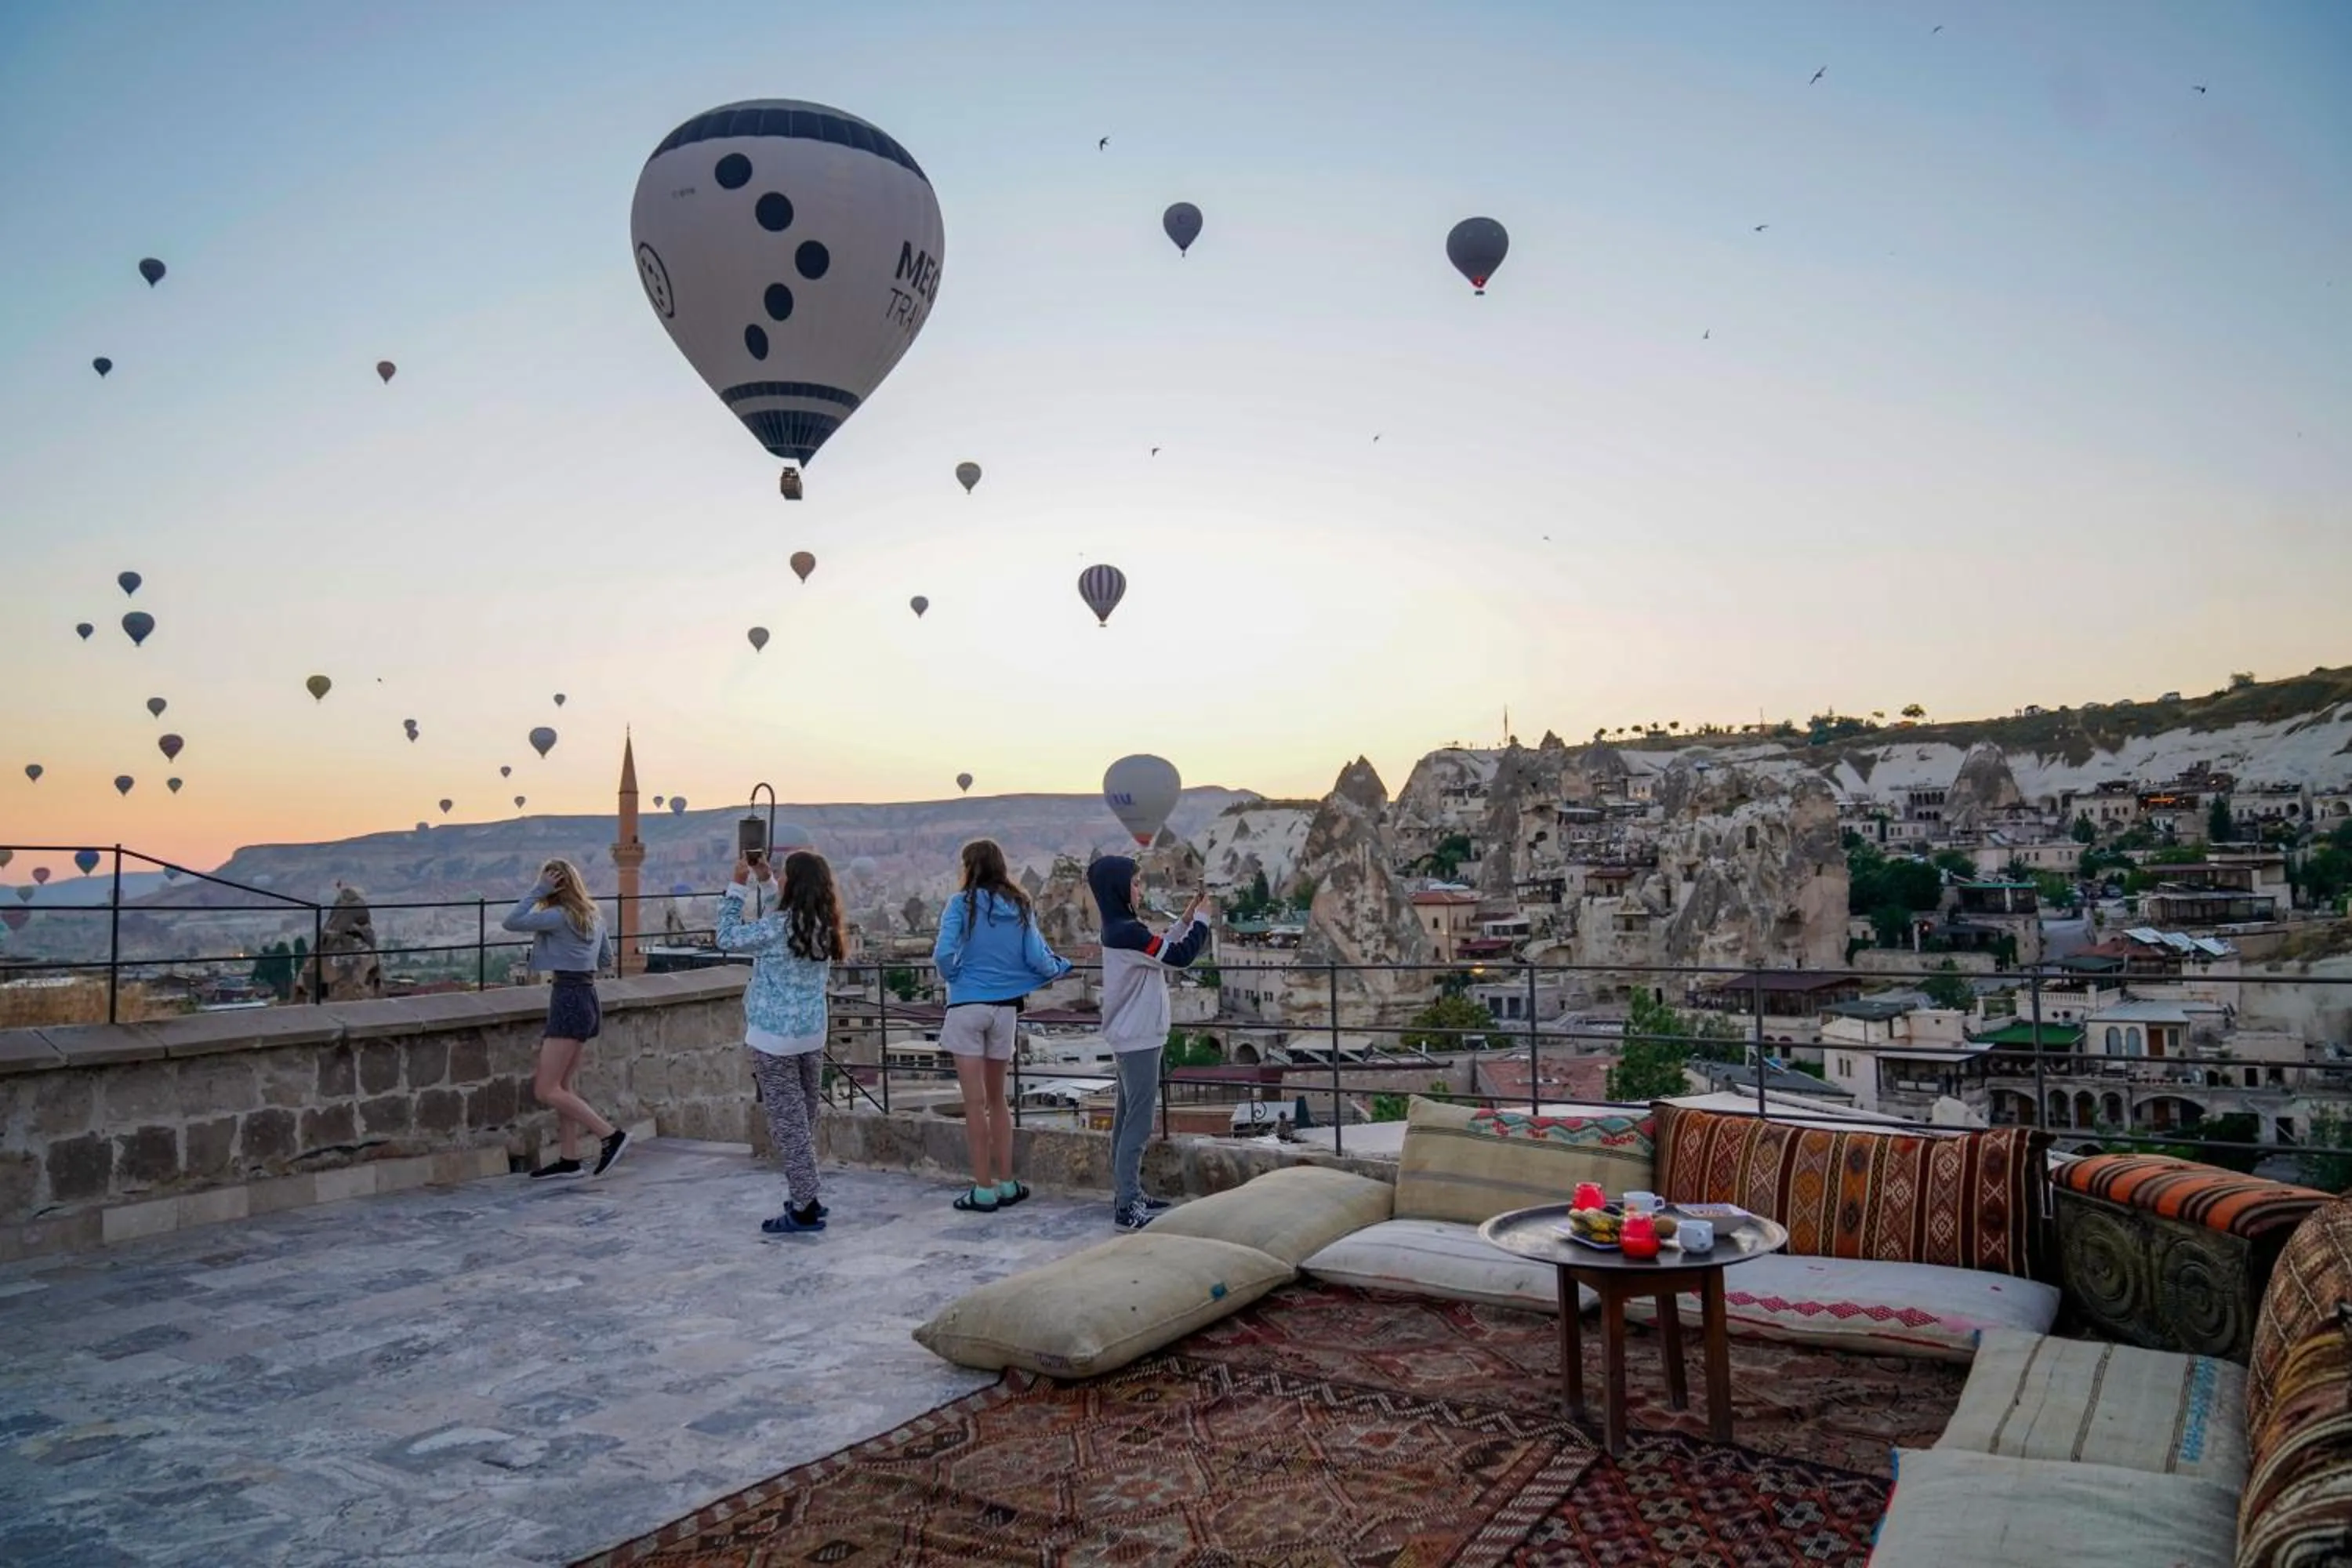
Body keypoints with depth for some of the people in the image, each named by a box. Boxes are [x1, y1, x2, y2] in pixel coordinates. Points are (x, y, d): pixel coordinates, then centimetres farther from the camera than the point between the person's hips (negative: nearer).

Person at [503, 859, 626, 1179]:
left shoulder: (559, 917, -13)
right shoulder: (593, 915, 12)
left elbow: (511, 922, -14)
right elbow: (607, 960, 20)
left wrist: (537, 891, -12)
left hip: (568, 1000, -9)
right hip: (587, 997, 9)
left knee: (547, 1091, -6)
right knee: (560, 1087, 13)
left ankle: (610, 1135, -10)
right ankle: (569, 1159, 14)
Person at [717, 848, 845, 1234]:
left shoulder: (779, 925, -18)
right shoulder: (823, 926, 3)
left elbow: (728, 938, -9)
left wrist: (738, 886, -4)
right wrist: (766, 880, 21)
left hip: (775, 1039, -7)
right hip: (813, 1035, 7)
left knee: (788, 1121, -1)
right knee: (804, 1119, 17)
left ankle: (804, 1208, 1)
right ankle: (808, 1198, 25)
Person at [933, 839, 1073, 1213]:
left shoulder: (962, 904, -7)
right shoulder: (1021, 907, 3)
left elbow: (943, 953, -16)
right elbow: (1037, 959, -2)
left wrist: (953, 976, 4)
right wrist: (1060, 968, 19)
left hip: (967, 1006, -4)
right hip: (1005, 1009, 4)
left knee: (975, 1101, 1)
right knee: (996, 1098, 17)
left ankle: (984, 1190, 4)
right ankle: (1006, 1183, 19)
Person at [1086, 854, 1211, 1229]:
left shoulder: (1119, 929, 11)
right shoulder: (1127, 932, -20)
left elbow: (1161, 949, 21)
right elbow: (1179, 957, -20)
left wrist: (1186, 919, 11)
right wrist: (1201, 919, -7)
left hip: (1130, 1037, 10)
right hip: (1138, 1039, -10)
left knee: (1127, 1119, 14)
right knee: (1138, 1123, -9)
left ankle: (1126, 1196, 21)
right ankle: (1128, 1208, -9)